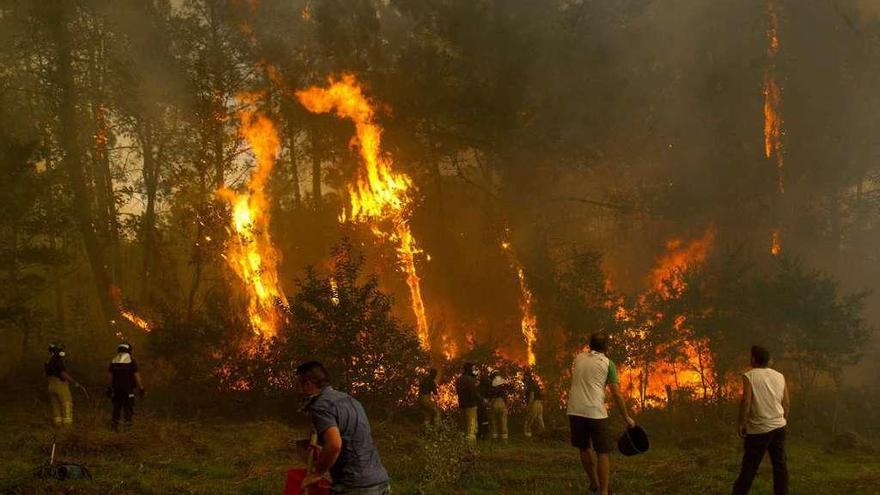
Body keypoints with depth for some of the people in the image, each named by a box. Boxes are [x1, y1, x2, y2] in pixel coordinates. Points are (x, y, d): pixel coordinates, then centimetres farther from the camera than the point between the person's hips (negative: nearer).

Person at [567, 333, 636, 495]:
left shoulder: (578, 359, 13)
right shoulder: (607, 363, 1)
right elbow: (616, 394, -2)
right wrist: (627, 418, 6)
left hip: (575, 411, 4)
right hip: (595, 412, -4)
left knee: (584, 448, 20)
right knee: (603, 453, 3)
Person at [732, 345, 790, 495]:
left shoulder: (749, 376, -9)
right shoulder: (780, 376, 7)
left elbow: (746, 401, -16)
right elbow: (787, 403, 9)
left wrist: (741, 423, -7)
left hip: (759, 429, -5)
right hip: (779, 426, 5)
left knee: (750, 466, 0)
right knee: (780, 463, 9)